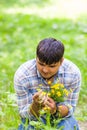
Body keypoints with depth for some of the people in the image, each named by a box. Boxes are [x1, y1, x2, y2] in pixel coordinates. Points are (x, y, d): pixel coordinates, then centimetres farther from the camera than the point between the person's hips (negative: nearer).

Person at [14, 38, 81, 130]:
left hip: (60, 118, 1)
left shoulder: (73, 73, -19)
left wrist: (56, 109, -35)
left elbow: (69, 108, -11)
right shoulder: (22, 75, -23)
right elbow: (24, 113, -15)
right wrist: (36, 105, -39)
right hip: (34, 119, -1)